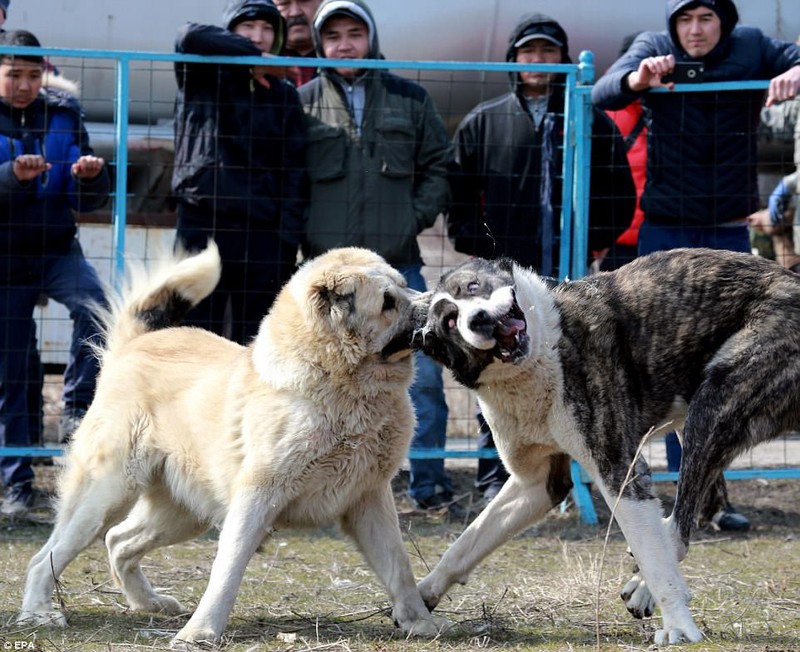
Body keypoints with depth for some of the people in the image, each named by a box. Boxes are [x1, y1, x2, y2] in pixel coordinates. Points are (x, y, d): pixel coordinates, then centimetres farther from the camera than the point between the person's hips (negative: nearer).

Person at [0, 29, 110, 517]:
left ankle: (79, 406, -15)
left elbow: (89, 202, 4)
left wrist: (92, 177, -17)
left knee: (95, 306, -31)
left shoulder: (64, 115, 4)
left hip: (58, 251, 1)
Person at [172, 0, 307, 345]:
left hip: (262, 233, 2)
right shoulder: (201, 78, 7)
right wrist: (252, 56, -8)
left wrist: (288, 239, -2)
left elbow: (294, 172, 8)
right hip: (201, 225, -2)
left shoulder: (283, 96, 13)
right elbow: (191, 37, -15)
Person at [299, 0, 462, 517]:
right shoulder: (303, 102, 5)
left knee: (423, 374, -3)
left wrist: (417, 216, 0)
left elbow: (439, 166, 13)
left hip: (398, 265, 1)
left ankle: (430, 485, 5)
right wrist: (305, 230, -4)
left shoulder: (409, 99, 9)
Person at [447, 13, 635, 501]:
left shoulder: (593, 123, 10)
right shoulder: (483, 123, 11)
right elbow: (459, 193, 13)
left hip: (572, 277, 0)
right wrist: (477, 244, 2)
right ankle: (495, 478, 2)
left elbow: (621, 196, 15)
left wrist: (596, 241, 5)